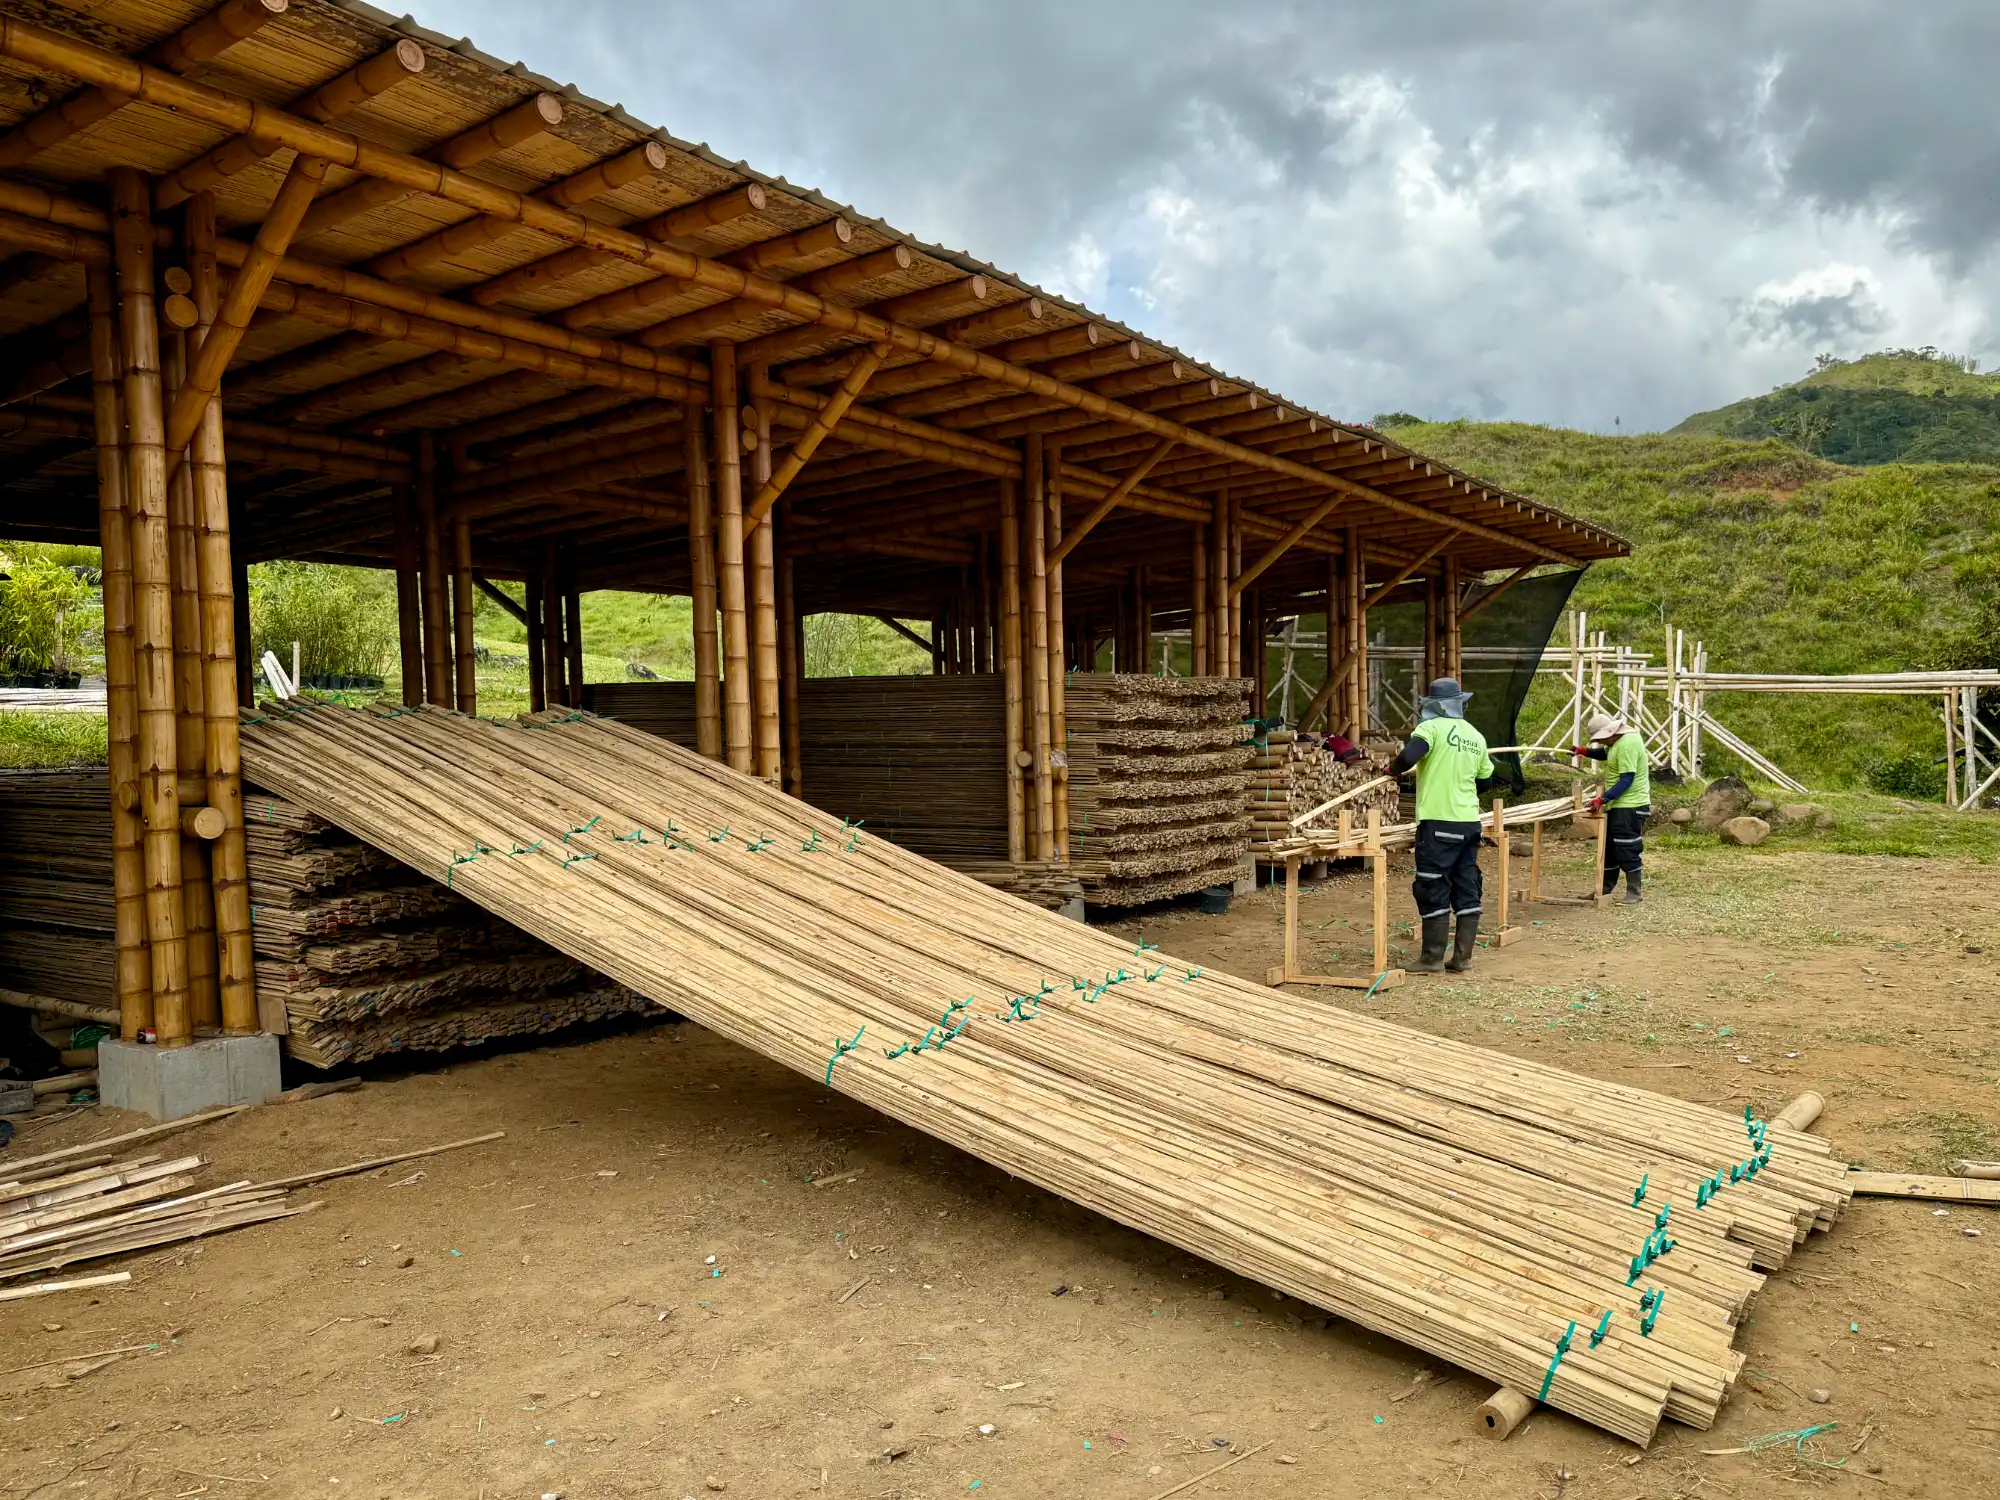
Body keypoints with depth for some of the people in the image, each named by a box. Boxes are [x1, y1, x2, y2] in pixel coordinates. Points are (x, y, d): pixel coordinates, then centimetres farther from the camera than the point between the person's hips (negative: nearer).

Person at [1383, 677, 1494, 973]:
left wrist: (1391, 769, -5)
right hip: (1470, 822, 7)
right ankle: (1462, 957, 13)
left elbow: (1408, 756, -25)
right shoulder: (1476, 736, 11)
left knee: (1433, 891, -1)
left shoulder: (1432, 728, -9)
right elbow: (1486, 776, 19)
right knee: (1466, 890, 10)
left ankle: (1432, 958, 3)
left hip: (1438, 821, -7)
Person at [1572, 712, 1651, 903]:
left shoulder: (1627, 745, -23)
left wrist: (1602, 799, -28)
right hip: (1619, 805, 11)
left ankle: (1635, 892, 3)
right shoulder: (1619, 741, 9)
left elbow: (1626, 780, -26)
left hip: (1630, 806, -11)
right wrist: (1585, 751, 9)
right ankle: (1605, 889, 23)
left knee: (1627, 850, -6)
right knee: (1609, 848, 15)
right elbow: (1606, 753, 28)